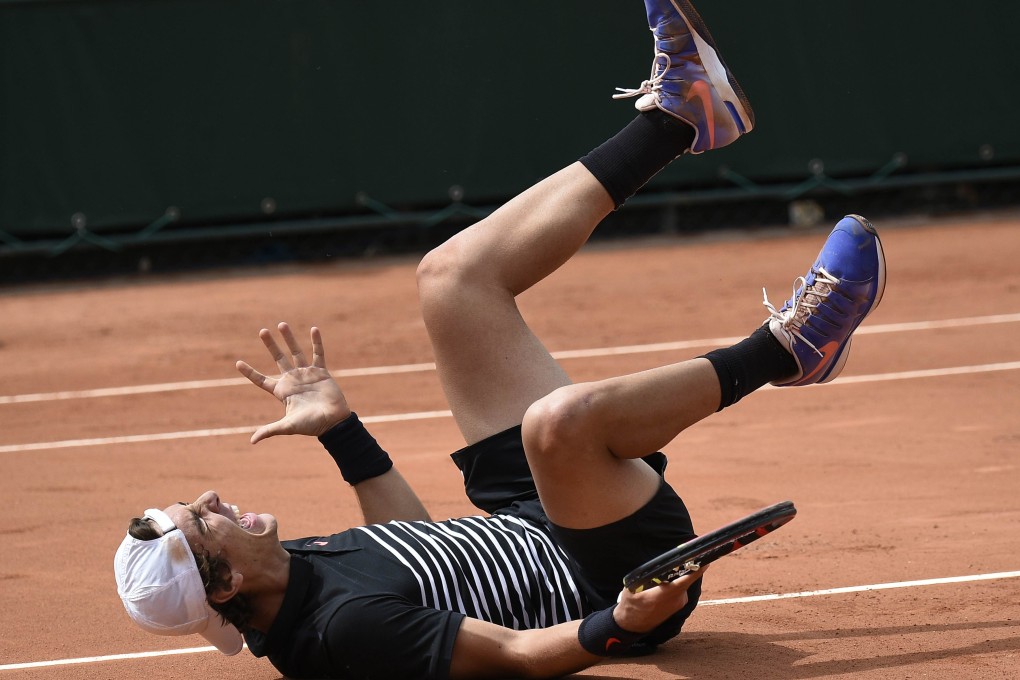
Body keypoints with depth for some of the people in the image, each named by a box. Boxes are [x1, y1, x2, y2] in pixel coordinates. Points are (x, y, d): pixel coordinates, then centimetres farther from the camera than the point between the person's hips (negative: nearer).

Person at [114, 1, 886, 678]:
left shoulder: (293, 570, -4)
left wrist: (340, 428, 14)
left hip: (528, 522, 9)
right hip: (624, 575, -9)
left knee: (453, 274, 7)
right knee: (560, 417, -43)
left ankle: (672, 115, 11)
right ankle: (781, 349, -16)